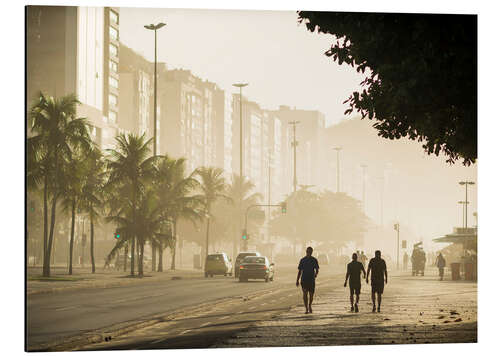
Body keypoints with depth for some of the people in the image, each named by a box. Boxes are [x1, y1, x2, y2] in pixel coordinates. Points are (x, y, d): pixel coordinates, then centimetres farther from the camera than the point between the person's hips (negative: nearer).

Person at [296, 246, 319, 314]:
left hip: (311, 280, 1)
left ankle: (309, 306, 32)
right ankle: (306, 309, -13)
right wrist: (297, 280, 4)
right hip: (304, 279, -1)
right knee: (305, 293, -14)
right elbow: (299, 271, 9)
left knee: (311, 294, 6)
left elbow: (317, 270, 4)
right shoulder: (302, 260, 6)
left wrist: (316, 274, -19)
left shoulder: (314, 260, 5)